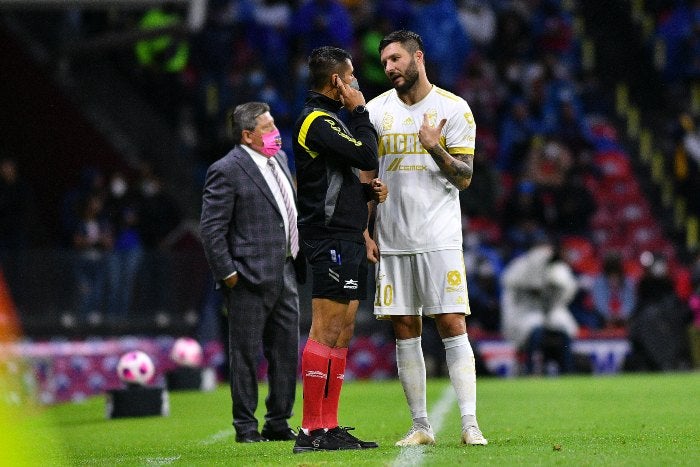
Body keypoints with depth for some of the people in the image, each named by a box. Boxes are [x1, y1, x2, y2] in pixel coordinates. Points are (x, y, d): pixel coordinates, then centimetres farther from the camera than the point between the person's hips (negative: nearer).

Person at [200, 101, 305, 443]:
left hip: (285, 273, 8)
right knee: (246, 353, 0)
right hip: (250, 277, -8)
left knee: (287, 351, 10)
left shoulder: (279, 159, 14)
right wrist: (228, 274, -15)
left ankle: (279, 422, 19)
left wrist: (298, 261, 15)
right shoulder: (226, 171, -11)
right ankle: (245, 426, 8)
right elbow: (211, 229, -13)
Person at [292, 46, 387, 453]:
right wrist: (360, 112, -6)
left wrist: (367, 191, 11)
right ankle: (312, 430, -13)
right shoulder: (318, 121, -12)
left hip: (347, 240, 11)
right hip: (332, 240, -11)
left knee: (341, 335, 9)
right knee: (325, 333, -12)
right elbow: (367, 156, -19)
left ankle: (329, 427, 11)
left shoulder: (327, 119, 21)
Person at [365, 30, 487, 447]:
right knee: (406, 332, 4)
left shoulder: (453, 109, -1)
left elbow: (464, 178, -2)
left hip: (440, 237, -3)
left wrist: (436, 149, -20)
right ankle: (421, 426, 9)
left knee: (453, 326, -8)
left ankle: (470, 425, -8)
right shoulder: (376, 110, 8)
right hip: (392, 240, 3)